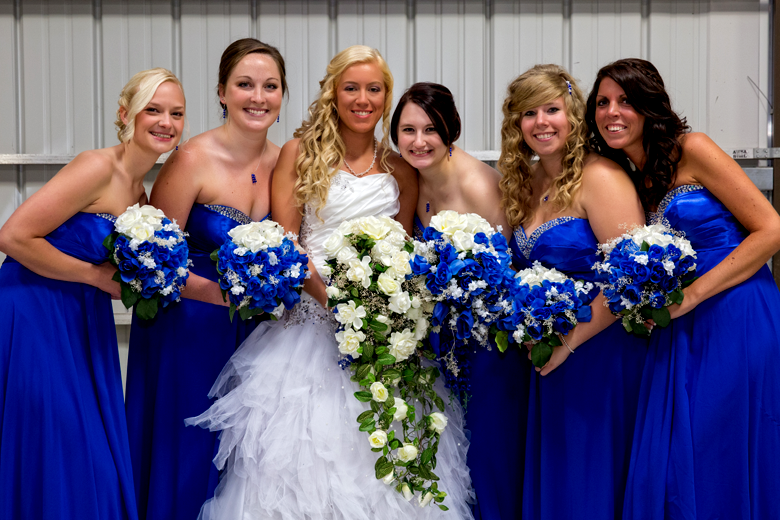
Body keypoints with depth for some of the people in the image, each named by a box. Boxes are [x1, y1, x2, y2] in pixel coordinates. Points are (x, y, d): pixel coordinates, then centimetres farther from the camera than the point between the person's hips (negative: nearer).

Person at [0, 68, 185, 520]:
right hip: (36, 316, -8)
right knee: (54, 458, -2)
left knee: (99, 456, 11)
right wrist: (96, 275, -14)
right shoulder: (98, 168, -16)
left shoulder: (141, 189, 9)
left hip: (85, 322, 8)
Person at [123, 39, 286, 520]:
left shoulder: (282, 161, 1)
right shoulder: (193, 160, -16)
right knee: (187, 458, 3)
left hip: (249, 332, 5)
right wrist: (216, 291, -28)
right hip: (186, 329, -5)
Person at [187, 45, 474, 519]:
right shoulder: (300, 152, 4)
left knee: (376, 453, 0)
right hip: (310, 315, -2)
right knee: (304, 450, -5)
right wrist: (333, 299, -14)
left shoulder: (400, 171, 12)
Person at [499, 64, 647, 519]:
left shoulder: (599, 177, -13)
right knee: (550, 480, 13)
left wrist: (570, 340, -17)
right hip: (552, 358, 7)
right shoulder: (527, 184, 11)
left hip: (601, 355, -7)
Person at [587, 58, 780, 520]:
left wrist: (689, 297, -13)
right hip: (681, 334, 6)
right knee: (669, 470, 4)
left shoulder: (690, 150, -6)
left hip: (738, 321, -6)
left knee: (727, 467, -1)